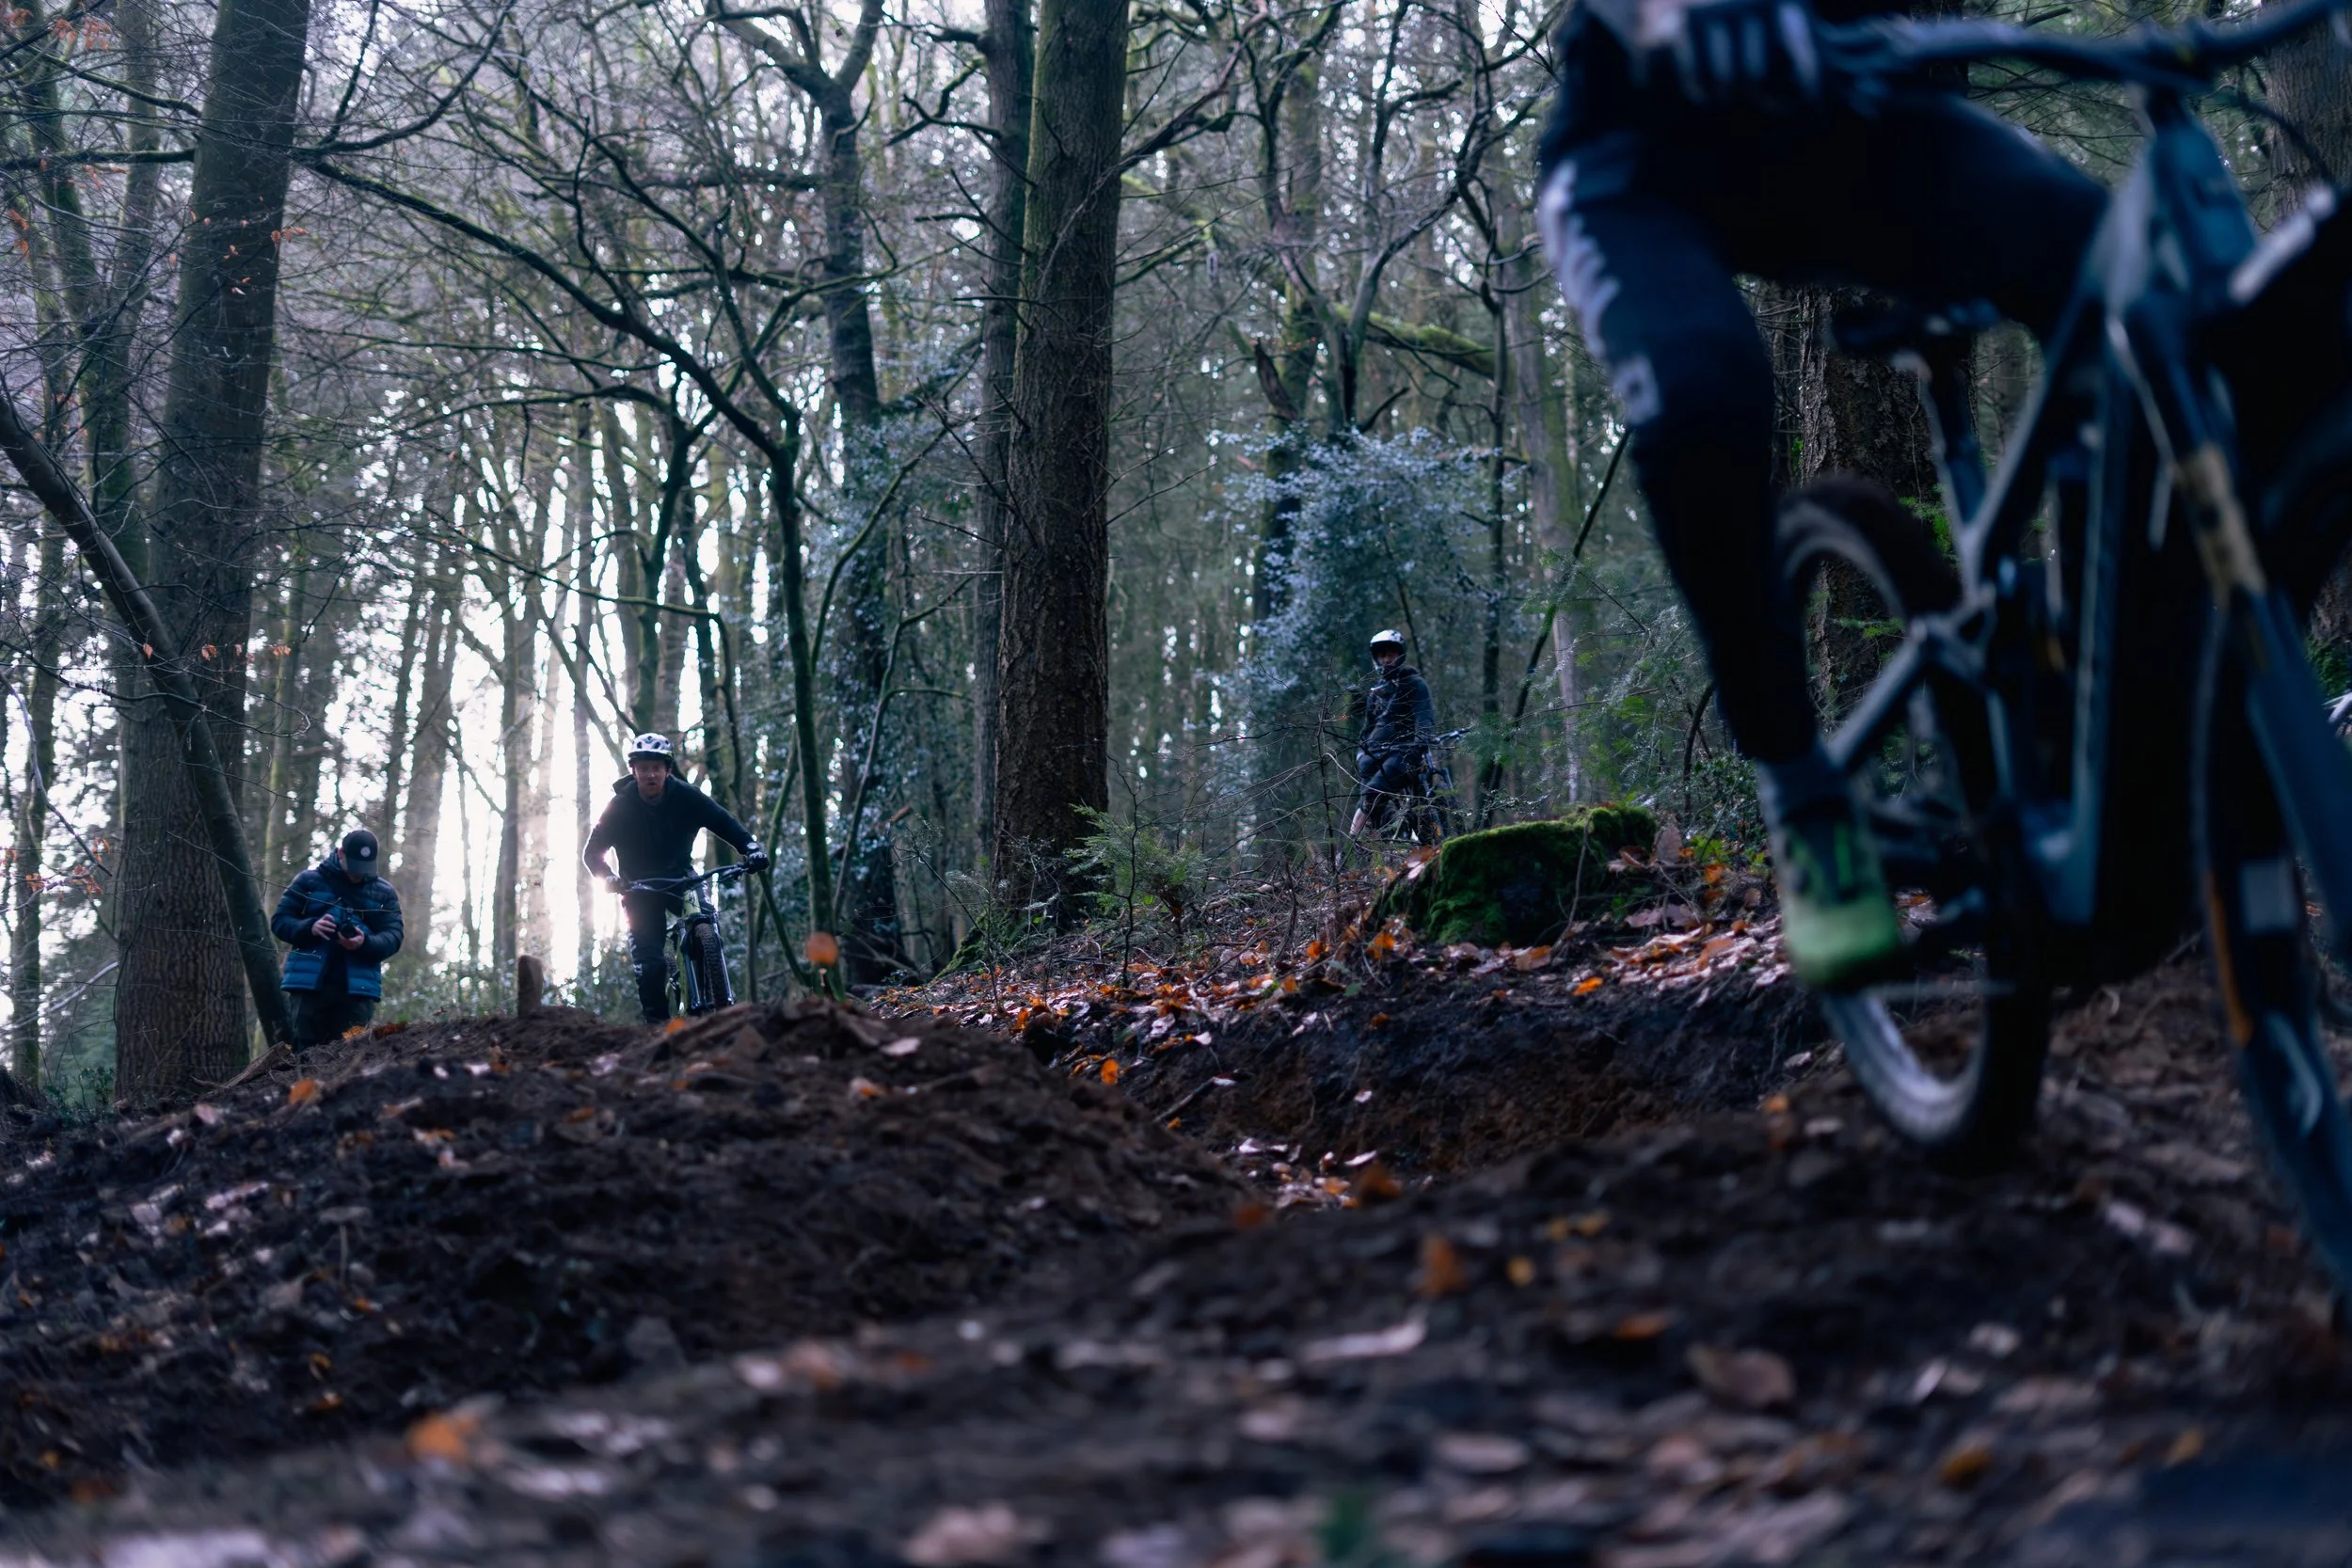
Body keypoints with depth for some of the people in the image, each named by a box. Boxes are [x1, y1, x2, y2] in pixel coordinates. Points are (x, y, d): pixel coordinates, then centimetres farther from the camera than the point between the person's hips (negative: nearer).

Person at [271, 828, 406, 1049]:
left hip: (358, 988, 1)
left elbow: (393, 937, 4)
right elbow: (279, 921, 8)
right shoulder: (309, 881, 9)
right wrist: (310, 928, -14)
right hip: (309, 983, -1)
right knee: (304, 1053, -3)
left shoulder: (383, 893, 13)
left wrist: (365, 943, -18)